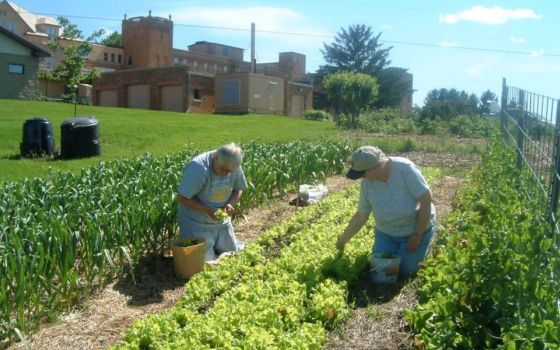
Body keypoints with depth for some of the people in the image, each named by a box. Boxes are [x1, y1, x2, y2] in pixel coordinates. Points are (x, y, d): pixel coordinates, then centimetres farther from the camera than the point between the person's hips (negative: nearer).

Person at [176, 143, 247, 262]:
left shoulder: (234, 167, -13)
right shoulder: (198, 167, -30)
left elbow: (238, 189, 3)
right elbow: (181, 198, -25)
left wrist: (230, 204, -17)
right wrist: (208, 210, -31)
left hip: (222, 222, 6)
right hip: (197, 224, -5)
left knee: (232, 252, 15)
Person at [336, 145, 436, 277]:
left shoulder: (405, 168, -29)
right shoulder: (367, 183, -15)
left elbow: (426, 200, -25)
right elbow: (361, 216, -4)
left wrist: (418, 235, -21)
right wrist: (343, 240, 1)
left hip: (417, 227, -4)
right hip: (387, 232, 4)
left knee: (404, 270, -5)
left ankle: (421, 246, 23)